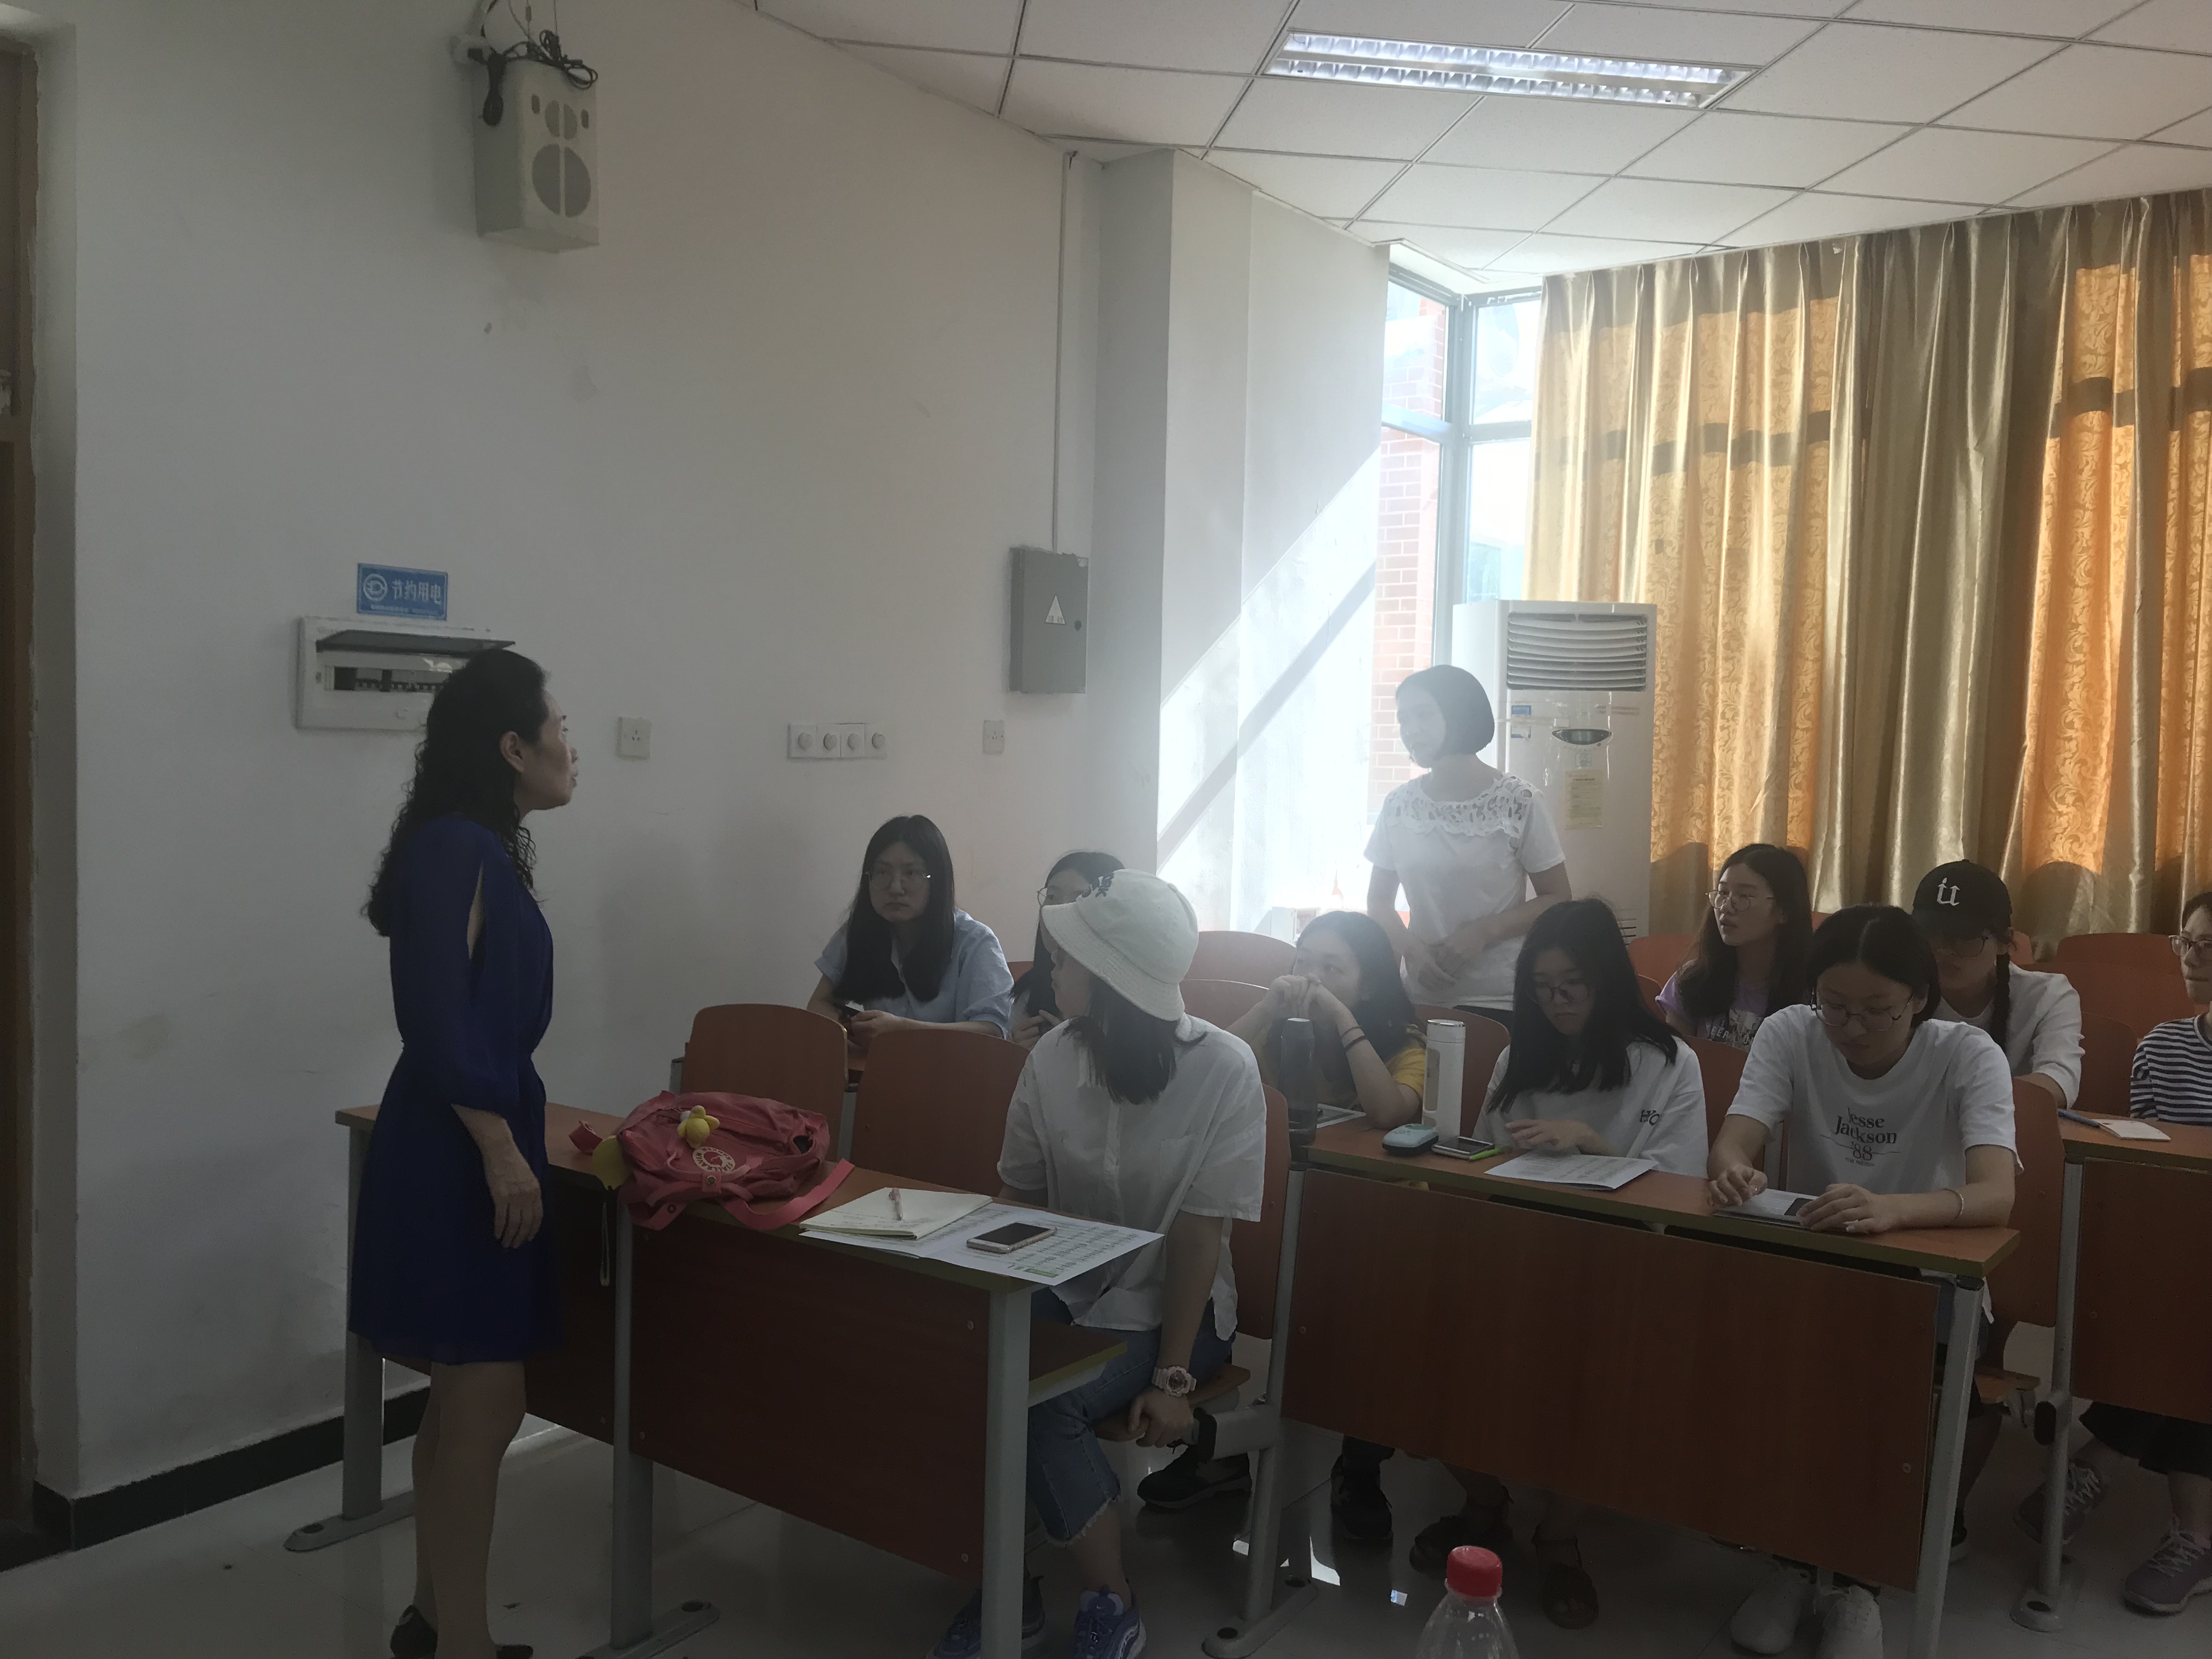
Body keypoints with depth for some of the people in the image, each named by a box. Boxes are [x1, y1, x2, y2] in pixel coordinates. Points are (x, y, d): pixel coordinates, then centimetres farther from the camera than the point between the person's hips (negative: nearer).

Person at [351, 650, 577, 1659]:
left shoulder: (490, 850, 14)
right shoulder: (453, 846, -16)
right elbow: (437, 1017, -22)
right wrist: (500, 1150, -22)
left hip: (480, 1143, 10)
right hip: (457, 1156, -10)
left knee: (466, 1401, 16)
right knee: (483, 1405, -4)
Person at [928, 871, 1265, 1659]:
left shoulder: (1223, 1070, -19)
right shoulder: (1053, 1056, -7)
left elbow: (1198, 1235, -15)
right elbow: (1017, 1195, 5)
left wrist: (1173, 1375, -17)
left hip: (1168, 1305, -4)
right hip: (1066, 1286, 4)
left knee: (1037, 1403, -29)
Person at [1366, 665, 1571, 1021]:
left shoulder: (1517, 802, -8)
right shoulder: (1399, 804, 3)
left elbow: (1558, 899, -3)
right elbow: (1380, 901, 10)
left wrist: (1483, 931, -17)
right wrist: (1413, 950, -10)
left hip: (1500, 1002, -3)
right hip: (1421, 999, 3)